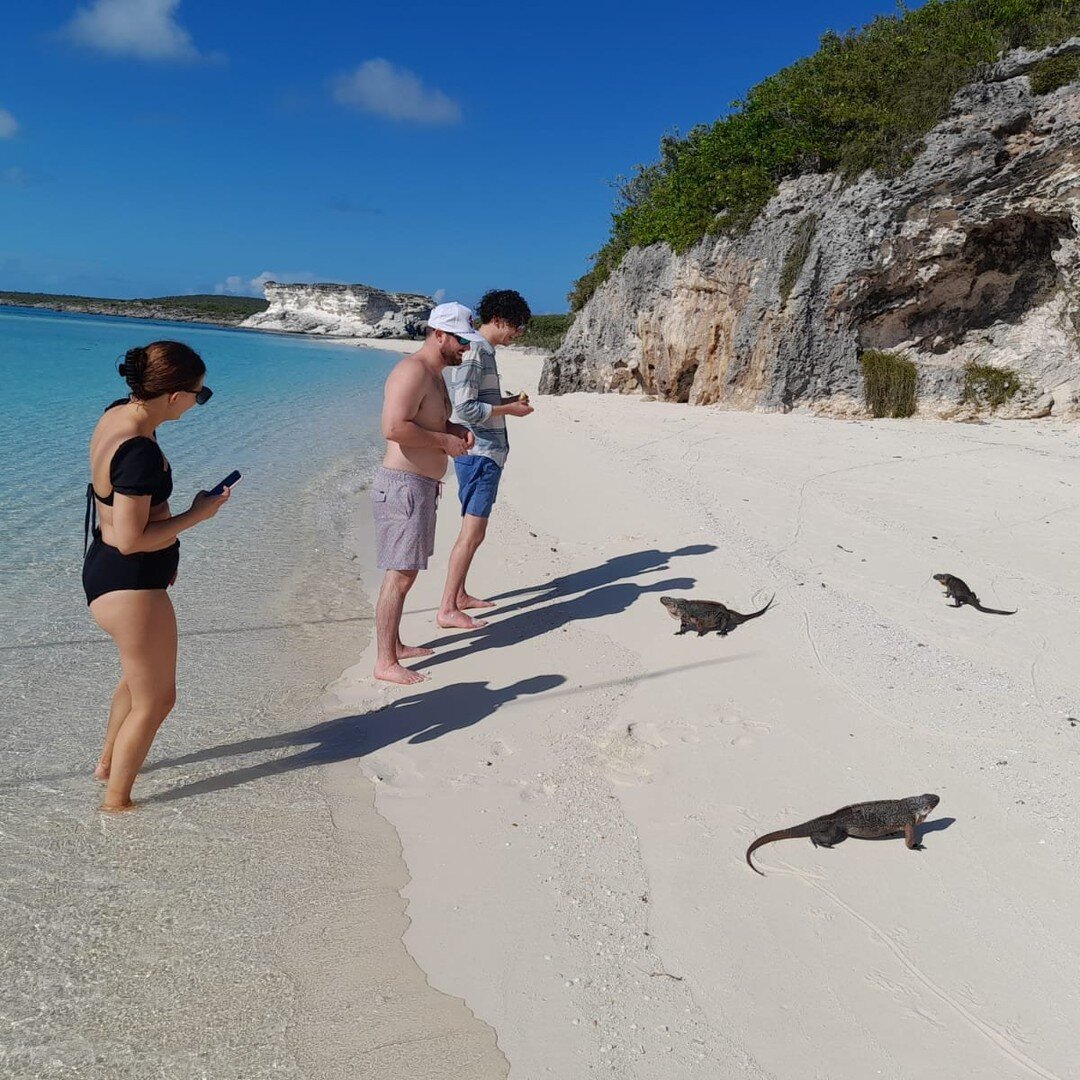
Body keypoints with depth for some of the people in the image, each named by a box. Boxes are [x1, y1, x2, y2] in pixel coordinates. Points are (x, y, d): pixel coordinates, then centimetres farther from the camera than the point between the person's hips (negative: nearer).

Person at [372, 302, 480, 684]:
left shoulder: (435, 375, 17)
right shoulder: (412, 371, -17)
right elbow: (394, 428, -28)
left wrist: (455, 430, 10)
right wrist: (444, 440, -18)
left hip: (423, 485, 11)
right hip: (403, 485, -11)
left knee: (407, 571, 17)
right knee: (400, 575, -8)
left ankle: (395, 645, 29)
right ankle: (385, 662, -1)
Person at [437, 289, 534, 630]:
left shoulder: (483, 351, 15)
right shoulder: (474, 352, -16)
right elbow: (465, 408, -22)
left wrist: (508, 400, 10)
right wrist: (509, 409, -14)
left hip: (485, 452, 11)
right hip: (479, 453, -11)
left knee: (472, 529, 17)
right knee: (472, 533, -9)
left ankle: (459, 595, 27)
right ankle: (447, 610, -5)